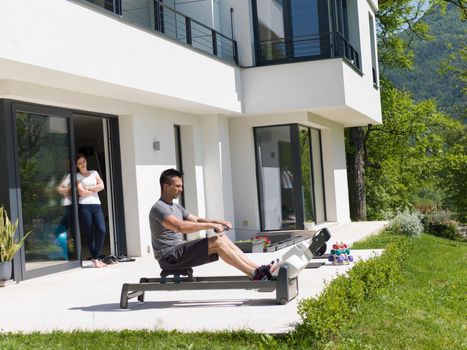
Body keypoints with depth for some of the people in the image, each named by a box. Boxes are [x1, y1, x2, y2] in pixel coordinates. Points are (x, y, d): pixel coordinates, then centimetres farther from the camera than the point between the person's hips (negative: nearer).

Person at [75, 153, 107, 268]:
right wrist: (95, 190, 4)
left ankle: (96, 257, -2)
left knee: (102, 230, -11)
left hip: (96, 205, 3)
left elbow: (101, 186, 6)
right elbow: (81, 192, -5)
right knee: (89, 234, -2)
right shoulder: (77, 176, 7)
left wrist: (89, 188, -1)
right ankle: (96, 259, 4)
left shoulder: (94, 173, 18)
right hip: (84, 206, -3)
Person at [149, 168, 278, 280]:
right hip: (169, 257, -9)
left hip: (178, 252, 9)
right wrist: (210, 225, -27)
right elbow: (180, 226, -29)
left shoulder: (176, 207, 20)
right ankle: (255, 274, -22)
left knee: (222, 238, -5)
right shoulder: (159, 208, -14)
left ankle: (258, 268, -9)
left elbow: (196, 220, 22)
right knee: (217, 242, -21)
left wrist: (216, 222, 3)